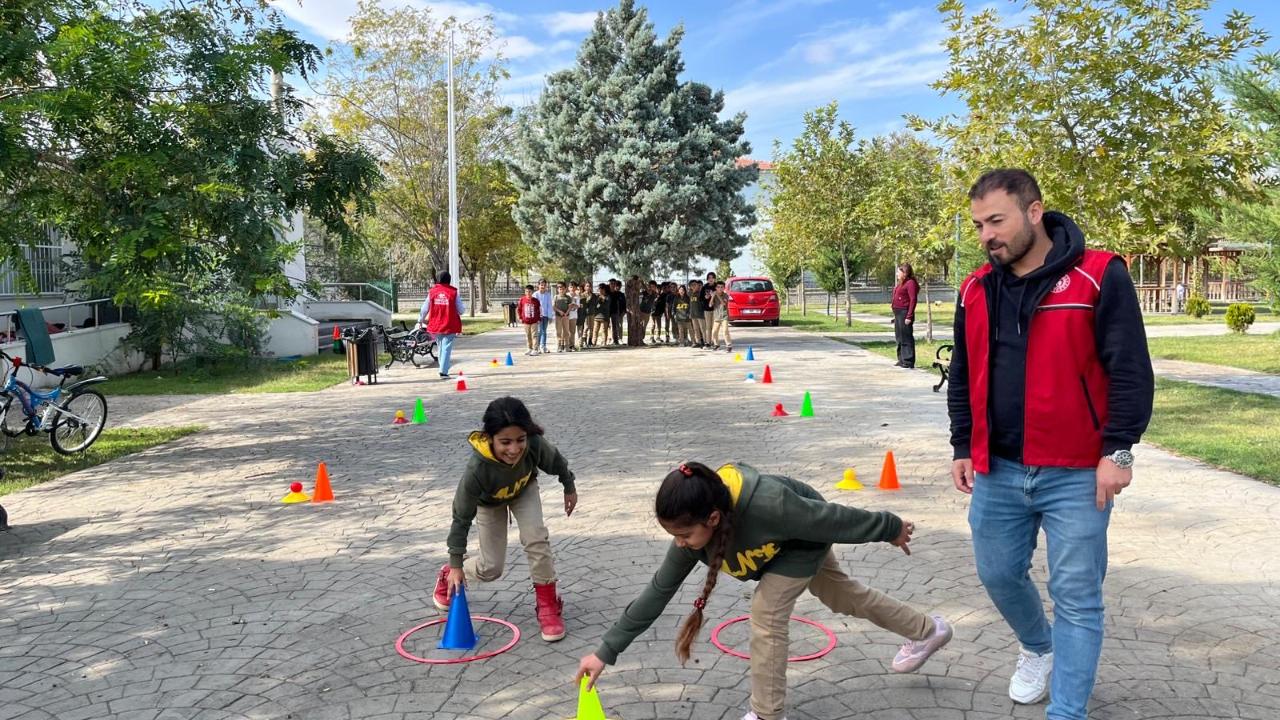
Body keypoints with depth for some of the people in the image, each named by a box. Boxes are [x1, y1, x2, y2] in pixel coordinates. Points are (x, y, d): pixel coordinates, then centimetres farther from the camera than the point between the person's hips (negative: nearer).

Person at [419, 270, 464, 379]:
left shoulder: (432, 292, 1)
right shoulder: (454, 292, -6)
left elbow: (424, 308, 7)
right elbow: (460, 310, -4)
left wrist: (420, 321, 20)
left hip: (435, 325, 3)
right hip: (450, 326, -3)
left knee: (440, 347, 20)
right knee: (446, 348, -2)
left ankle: (443, 369, 27)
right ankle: (443, 371, -12)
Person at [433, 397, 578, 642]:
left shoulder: (535, 445, -39)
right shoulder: (477, 469, -45)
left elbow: (556, 461, -14)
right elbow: (462, 516, -31)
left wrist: (569, 487, 3)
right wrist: (456, 564, -25)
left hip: (524, 490, 2)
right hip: (489, 501, -1)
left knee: (536, 538, -21)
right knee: (491, 568, 1)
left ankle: (548, 605, -3)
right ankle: (448, 576, 34)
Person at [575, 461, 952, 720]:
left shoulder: (764, 504, -48)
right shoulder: (693, 528, -30)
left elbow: (833, 518, -32)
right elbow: (657, 591, -22)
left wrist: (891, 529, -16)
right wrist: (606, 651, -23)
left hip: (807, 538, -6)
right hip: (779, 544, 6)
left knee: (766, 613, -19)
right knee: (844, 594, 24)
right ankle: (927, 631, 48)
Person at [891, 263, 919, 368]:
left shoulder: (910, 283, -12)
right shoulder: (900, 283, 17)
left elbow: (913, 300, -17)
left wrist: (909, 316, -21)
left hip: (904, 313, -10)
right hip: (898, 313, 10)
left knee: (906, 338, -5)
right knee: (899, 338, 16)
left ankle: (908, 361, -1)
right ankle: (902, 360, 25)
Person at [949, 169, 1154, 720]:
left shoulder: (1099, 276, -10)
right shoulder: (975, 290, 5)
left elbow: (1131, 372, -10)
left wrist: (1117, 449, -14)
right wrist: (962, 448, 11)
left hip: (1076, 475, -5)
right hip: (997, 472, 5)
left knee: (1077, 599, 3)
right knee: (998, 575, 16)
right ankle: (1038, 647, 45)